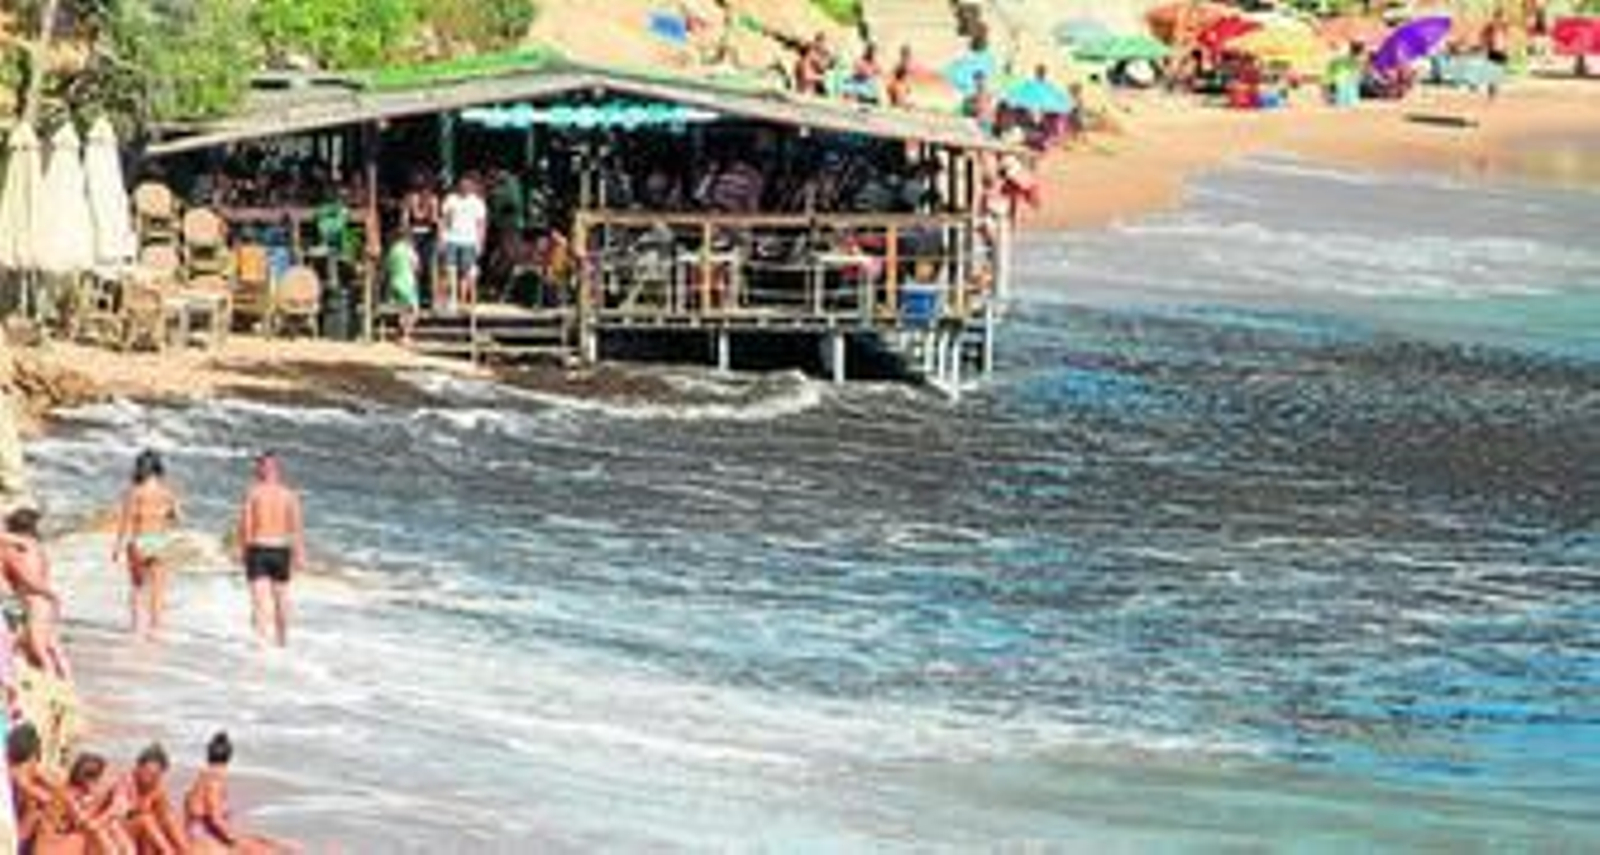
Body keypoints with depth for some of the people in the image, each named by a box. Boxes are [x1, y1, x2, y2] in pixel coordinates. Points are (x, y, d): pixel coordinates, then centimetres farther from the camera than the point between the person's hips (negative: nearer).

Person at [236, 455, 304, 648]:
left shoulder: (253, 492, -7)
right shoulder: (289, 494, -1)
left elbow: (245, 525, -9)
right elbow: (297, 526, -6)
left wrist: (242, 550, 3)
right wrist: (300, 555, -4)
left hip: (257, 550, -3)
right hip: (280, 550, 3)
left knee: (260, 597, -8)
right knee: (280, 596, 20)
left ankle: (262, 637, -26)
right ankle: (281, 639, 35)